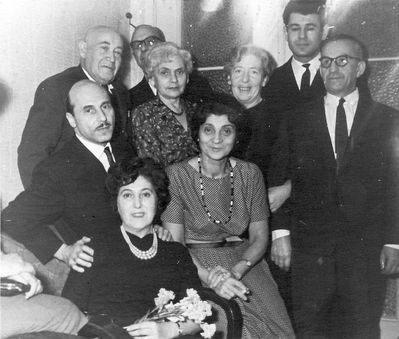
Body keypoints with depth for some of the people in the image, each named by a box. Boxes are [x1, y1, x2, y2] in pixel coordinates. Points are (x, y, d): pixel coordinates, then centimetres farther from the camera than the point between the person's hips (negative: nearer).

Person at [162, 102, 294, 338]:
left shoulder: (250, 174, 2)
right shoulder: (177, 175, -6)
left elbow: (260, 237, 2)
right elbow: (174, 243, -8)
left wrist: (235, 272, -15)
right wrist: (210, 277, -22)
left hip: (243, 263, 3)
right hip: (193, 268, -2)